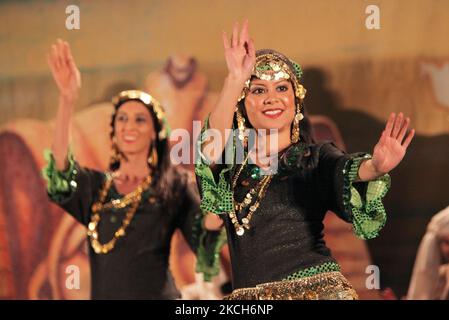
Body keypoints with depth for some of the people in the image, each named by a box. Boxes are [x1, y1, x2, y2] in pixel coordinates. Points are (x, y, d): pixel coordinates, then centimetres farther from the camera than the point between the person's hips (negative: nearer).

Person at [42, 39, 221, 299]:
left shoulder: (176, 185, 0)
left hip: (156, 292, -2)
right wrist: (68, 99, -24)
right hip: (103, 293, 2)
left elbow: (206, 244, -11)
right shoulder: (95, 185, 7)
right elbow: (61, 166, -12)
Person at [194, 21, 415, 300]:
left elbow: (346, 172, -18)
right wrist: (235, 79, -27)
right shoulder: (231, 165, 8)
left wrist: (374, 167, -41)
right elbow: (212, 145, -14)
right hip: (248, 295, 2)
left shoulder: (317, 158, 3)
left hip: (317, 288, -2)